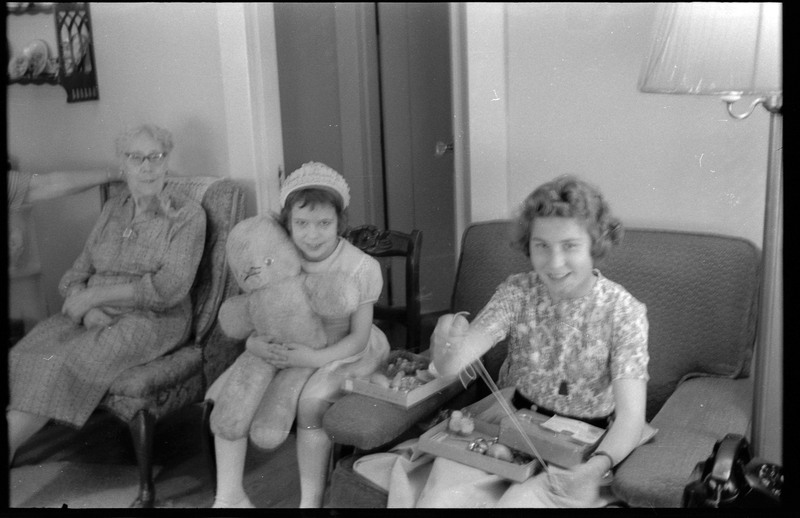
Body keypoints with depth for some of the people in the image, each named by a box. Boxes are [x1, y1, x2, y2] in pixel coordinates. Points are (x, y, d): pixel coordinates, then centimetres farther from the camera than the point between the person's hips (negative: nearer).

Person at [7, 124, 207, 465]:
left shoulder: (186, 214, -1)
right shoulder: (112, 210, 16)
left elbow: (170, 286, -13)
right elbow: (74, 276, 12)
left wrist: (94, 295, -13)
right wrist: (88, 309, -12)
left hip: (153, 320, -5)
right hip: (96, 317, 5)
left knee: (69, 362, -30)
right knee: (24, 356, -22)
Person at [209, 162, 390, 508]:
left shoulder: (360, 267, -18)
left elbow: (358, 336, -14)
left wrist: (314, 358, -30)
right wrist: (256, 344, -26)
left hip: (344, 351, -4)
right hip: (283, 349, 5)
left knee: (311, 401, -34)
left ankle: (311, 501, -14)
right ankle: (229, 497, -1)